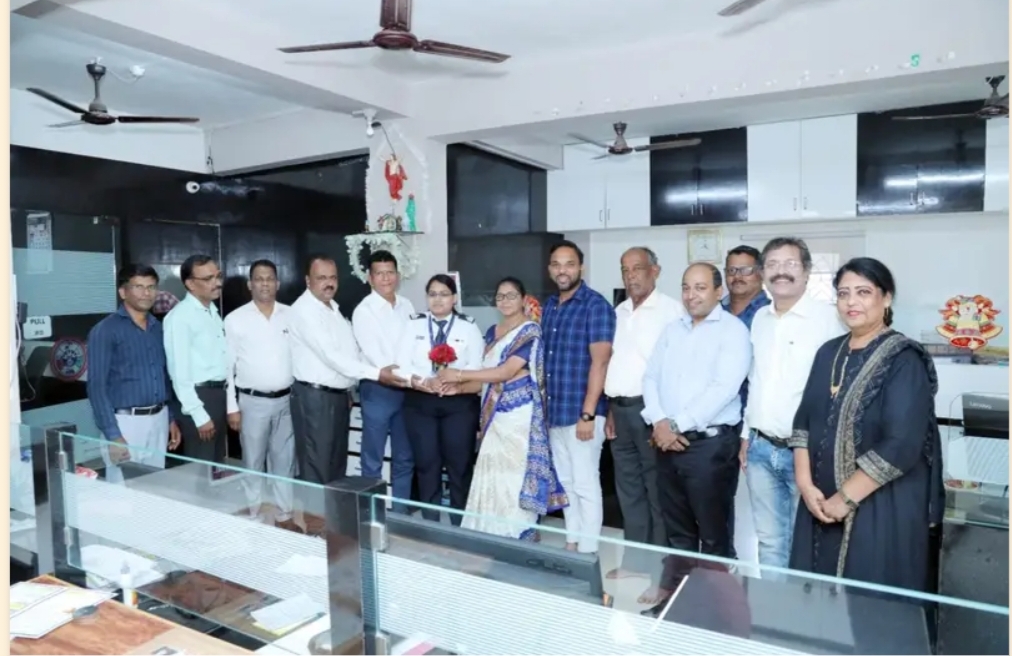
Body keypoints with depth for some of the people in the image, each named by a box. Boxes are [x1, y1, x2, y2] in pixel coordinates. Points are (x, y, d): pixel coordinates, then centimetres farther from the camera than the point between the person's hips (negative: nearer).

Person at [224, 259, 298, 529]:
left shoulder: (291, 315, 4)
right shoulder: (235, 319, -3)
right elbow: (228, 365, -2)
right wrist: (232, 407, -5)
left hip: (287, 400, 2)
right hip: (253, 401, -2)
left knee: (285, 461, 12)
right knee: (253, 462, 9)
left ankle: (284, 515, 24)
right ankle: (253, 517, 22)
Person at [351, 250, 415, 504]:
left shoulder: (407, 306, 6)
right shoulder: (364, 311, -10)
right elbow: (376, 356, -18)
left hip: (407, 390, 5)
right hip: (378, 390, -5)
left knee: (405, 458, 15)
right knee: (373, 459, 7)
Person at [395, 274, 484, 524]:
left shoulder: (468, 327, 4)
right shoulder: (414, 325, 7)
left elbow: (477, 367, -5)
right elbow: (402, 365, -2)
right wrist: (425, 381, -20)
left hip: (459, 403, -1)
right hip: (420, 403, 1)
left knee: (459, 464, 5)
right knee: (426, 464, 8)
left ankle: (460, 525, 20)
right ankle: (430, 523, 23)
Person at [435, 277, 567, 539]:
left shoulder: (530, 332, -8)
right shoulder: (492, 332, 16)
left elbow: (506, 372, -18)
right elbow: (488, 375, 14)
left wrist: (459, 374, -17)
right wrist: (460, 388, -4)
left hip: (519, 412, -7)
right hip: (495, 412, 7)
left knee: (516, 472, -3)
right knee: (493, 472, 8)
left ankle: (518, 534, 9)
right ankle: (494, 533, 18)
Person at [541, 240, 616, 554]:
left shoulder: (596, 305, -10)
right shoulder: (549, 307, 11)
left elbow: (600, 362, -15)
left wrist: (588, 413, -19)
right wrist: (542, 405, 12)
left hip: (581, 412, -7)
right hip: (554, 411, 7)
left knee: (585, 484, 1)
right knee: (566, 483, 16)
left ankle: (588, 551, 13)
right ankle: (572, 543, 29)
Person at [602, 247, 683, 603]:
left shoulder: (671, 309, -8)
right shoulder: (619, 312, 14)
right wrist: (610, 409, 14)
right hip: (620, 409, 7)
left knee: (657, 491, 1)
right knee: (629, 489, 15)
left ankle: (661, 568, 12)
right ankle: (635, 559, 28)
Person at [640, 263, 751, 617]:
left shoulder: (733, 330, -5)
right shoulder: (672, 329, 14)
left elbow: (724, 388, -16)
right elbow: (651, 378, 10)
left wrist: (678, 426, -14)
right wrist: (659, 422, -6)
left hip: (710, 443, -5)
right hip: (668, 443, 6)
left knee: (714, 533, 5)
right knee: (677, 530, 16)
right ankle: (672, 597, 27)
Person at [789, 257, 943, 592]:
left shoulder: (905, 360, -11)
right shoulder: (829, 353, 7)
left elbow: (901, 445, -19)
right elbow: (804, 420, 6)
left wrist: (847, 497, -16)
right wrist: (805, 484, -5)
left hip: (880, 508, -5)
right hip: (821, 503, 6)